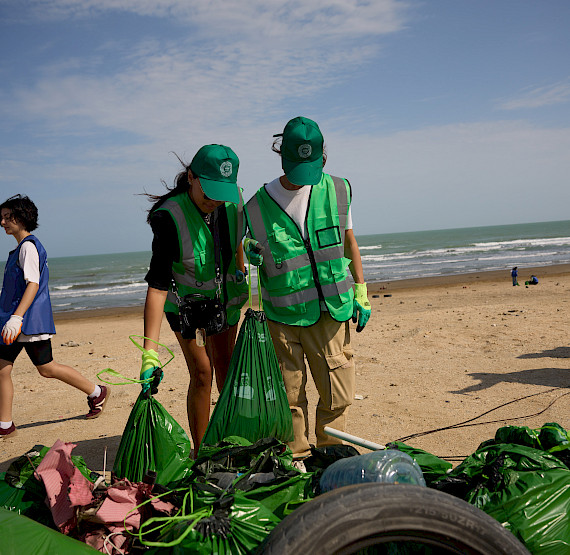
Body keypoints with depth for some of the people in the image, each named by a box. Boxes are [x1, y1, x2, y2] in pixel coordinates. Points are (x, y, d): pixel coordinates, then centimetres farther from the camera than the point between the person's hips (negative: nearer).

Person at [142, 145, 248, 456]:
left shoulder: (233, 199, -18)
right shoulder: (170, 217, -33)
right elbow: (157, 285, -36)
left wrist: (241, 273, 17)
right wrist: (150, 349, -40)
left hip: (226, 296, 4)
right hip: (186, 300, -4)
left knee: (225, 366, 13)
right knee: (202, 373, -6)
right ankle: (200, 453, 8)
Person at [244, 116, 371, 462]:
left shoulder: (337, 191, 4)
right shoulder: (259, 206, -1)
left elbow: (349, 242, 13)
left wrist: (361, 293, 10)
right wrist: (252, 253, -13)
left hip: (331, 310, 1)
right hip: (283, 316, -1)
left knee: (339, 396, 4)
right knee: (290, 397, 4)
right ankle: (296, 459, 23)